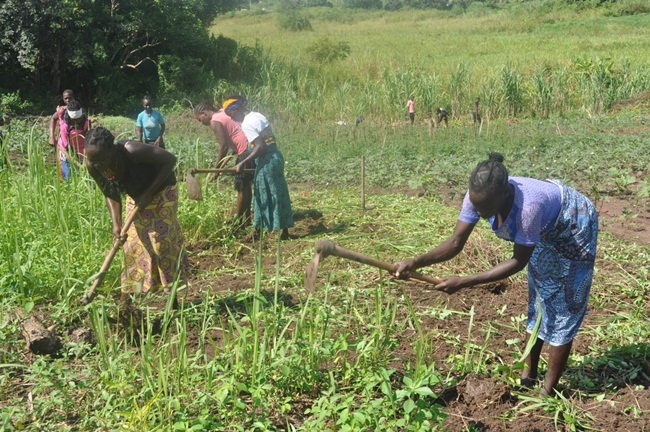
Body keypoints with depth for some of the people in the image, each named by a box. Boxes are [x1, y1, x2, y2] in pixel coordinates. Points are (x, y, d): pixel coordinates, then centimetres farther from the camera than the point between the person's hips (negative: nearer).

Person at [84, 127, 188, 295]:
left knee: (163, 241, -5)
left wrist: (148, 193, -29)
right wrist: (116, 224, -20)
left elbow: (170, 160, -28)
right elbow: (110, 195, -6)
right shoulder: (92, 166, -20)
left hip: (160, 191, -5)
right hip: (135, 196, 5)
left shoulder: (132, 151, -38)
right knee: (134, 243, 6)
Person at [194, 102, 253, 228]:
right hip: (251, 148, 9)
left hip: (245, 151, -9)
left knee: (241, 187, 1)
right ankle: (246, 219, 26)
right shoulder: (223, 113, 17)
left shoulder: (215, 122, -10)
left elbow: (223, 146, -16)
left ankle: (238, 221, 10)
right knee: (246, 185, 17)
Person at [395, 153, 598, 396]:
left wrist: (464, 282, -37)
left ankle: (548, 391, 9)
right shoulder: (478, 196, -29)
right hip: (547, 230, 7)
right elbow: (456, 243, -23)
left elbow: (518, 262, -34)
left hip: (575, 224, -6)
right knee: (538, 298, 15)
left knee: (564, 305, -1)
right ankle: (529, 374, 29)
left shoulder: (528, 205, -46)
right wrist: (415, 263, -38)